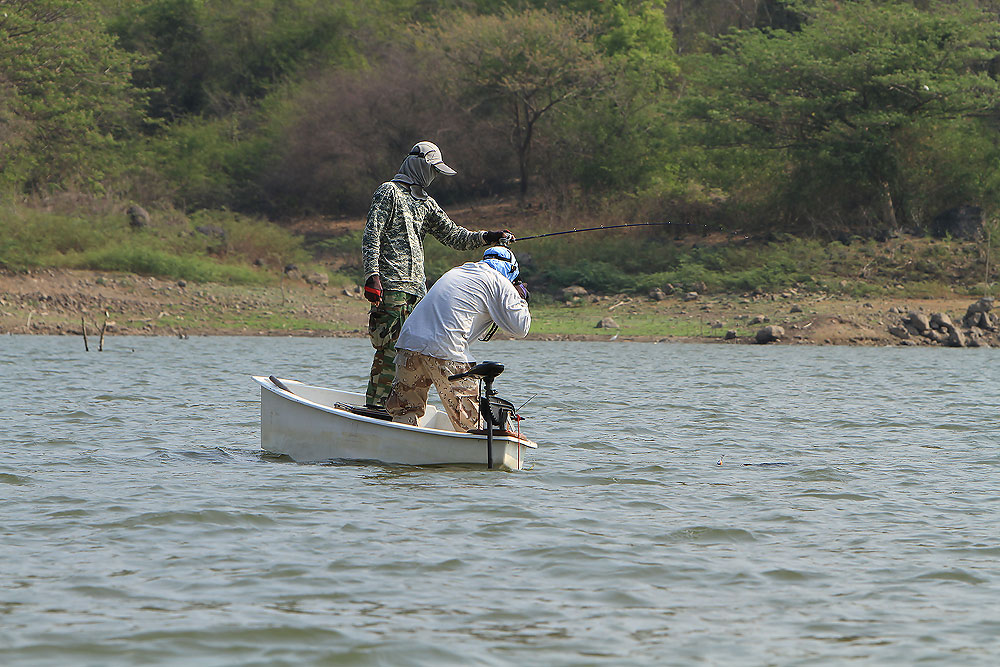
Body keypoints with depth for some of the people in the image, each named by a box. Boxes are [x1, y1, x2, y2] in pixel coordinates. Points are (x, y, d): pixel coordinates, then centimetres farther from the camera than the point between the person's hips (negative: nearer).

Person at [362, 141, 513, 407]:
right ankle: (375, 406, -11)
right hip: (391, 286, -8)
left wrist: (488, 237, 6)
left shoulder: (426, 203, 23)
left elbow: (454, 236, 21)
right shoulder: (390, 192, -1)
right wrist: (372, 276, -18)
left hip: (416, 289, 8)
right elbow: (371, 236, -8)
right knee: (390, 349, -13)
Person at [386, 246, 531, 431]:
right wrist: (520, 299, 25)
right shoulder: (500, 282, 8)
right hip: (446, 351, -6)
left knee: (406, 409, 17)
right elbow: (520, 328, 6)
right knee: (469, 417, 2)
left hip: (408, 339, 6)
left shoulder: (454, 272, 28)